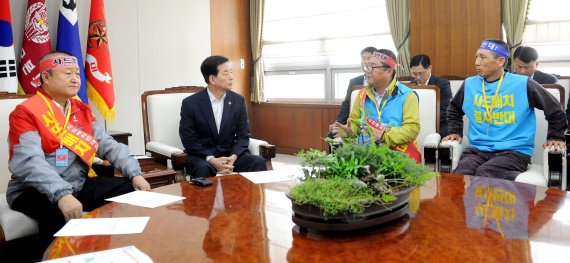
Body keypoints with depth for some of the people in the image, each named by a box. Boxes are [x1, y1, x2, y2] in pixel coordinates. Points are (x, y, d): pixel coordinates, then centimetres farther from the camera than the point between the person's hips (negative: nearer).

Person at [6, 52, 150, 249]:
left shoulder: (82, 110, 11)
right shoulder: (25, 112, -11)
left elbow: (108, 145, 5)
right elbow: (29, 162, -26)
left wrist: (134, 173, -11)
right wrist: (61, 195, -40)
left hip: (80, 184, 7)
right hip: (36, 190, -6)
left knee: (133, 191, -7)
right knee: (63, 215, -38)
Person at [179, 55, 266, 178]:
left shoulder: (238, 100, 3)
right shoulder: (190, 103, -6)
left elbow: (243, 135, 4)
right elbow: (189, 140, -7)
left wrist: (233, 156, -16)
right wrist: (211, 159, -21)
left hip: (230, 155, 3)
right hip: (201, 156, -3)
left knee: (259, 162, -23)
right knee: (203, 169, -37)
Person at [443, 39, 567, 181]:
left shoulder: (523, 84, -1)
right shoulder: (469, 84, 10)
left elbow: (555, 110, 10)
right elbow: (454, 109, 29)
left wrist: (555, 137, 11)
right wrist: (455, 131, 18)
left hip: (514, 151, -3)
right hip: (477, 150, 3)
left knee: (483, 173, -33)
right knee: (460, 176, -28)